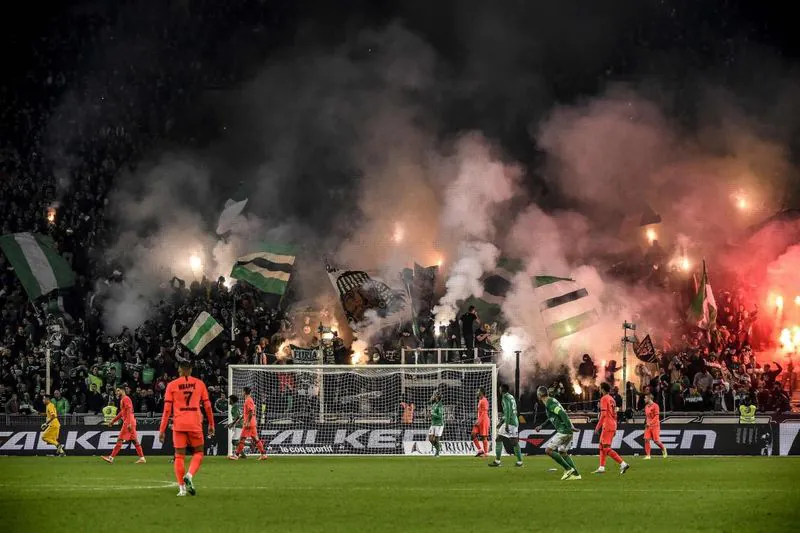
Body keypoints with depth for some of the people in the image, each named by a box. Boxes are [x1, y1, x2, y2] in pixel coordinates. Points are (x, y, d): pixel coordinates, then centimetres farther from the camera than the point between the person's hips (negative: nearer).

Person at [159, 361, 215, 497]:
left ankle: (182, 488, 2)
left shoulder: (172, 385, 3)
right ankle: (189, 475, -12)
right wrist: (211, 424, 19)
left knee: (179, 455, 6)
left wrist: (162, 430, 2)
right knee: (198, 453, 14)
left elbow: (167, 409, 0)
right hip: (195, 424, 0)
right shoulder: (199, 384, 6)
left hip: (179, 424, 0)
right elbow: (207, 406, 8)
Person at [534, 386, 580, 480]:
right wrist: (541, 426, 36)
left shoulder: (549, 403, -12)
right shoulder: (551, 401, 19)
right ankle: (576, 474, 14)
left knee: (548, 450, -6)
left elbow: (562, 413, -24)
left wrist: (569, 426, -30)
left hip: (563, 431, -10)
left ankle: (568, 469, -7)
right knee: (563, 452, 19)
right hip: (567, 431, 10)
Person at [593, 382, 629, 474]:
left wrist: (598, 427, -14)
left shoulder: (604, 399, -10)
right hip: (613, 425, 9)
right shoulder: (612, 399, 17)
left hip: (607, 425, -9)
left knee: (606, 448, -11)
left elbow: (603, 414, -17)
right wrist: (615, 429, 23)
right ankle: (601, 468, 17)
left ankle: (623, 464, -21)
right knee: (602, 446, 16)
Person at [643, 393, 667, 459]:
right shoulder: (646, 406, 13)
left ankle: (663, 448, 24)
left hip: (655, 426, -6)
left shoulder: (655, 406, -10)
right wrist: (646, 423, 12)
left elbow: (656, 417, -14)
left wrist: (650, 423, -20)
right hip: (648, 426, 6)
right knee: (646, 439, -7)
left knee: (656, 440, -5)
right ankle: (648, 455, -5)